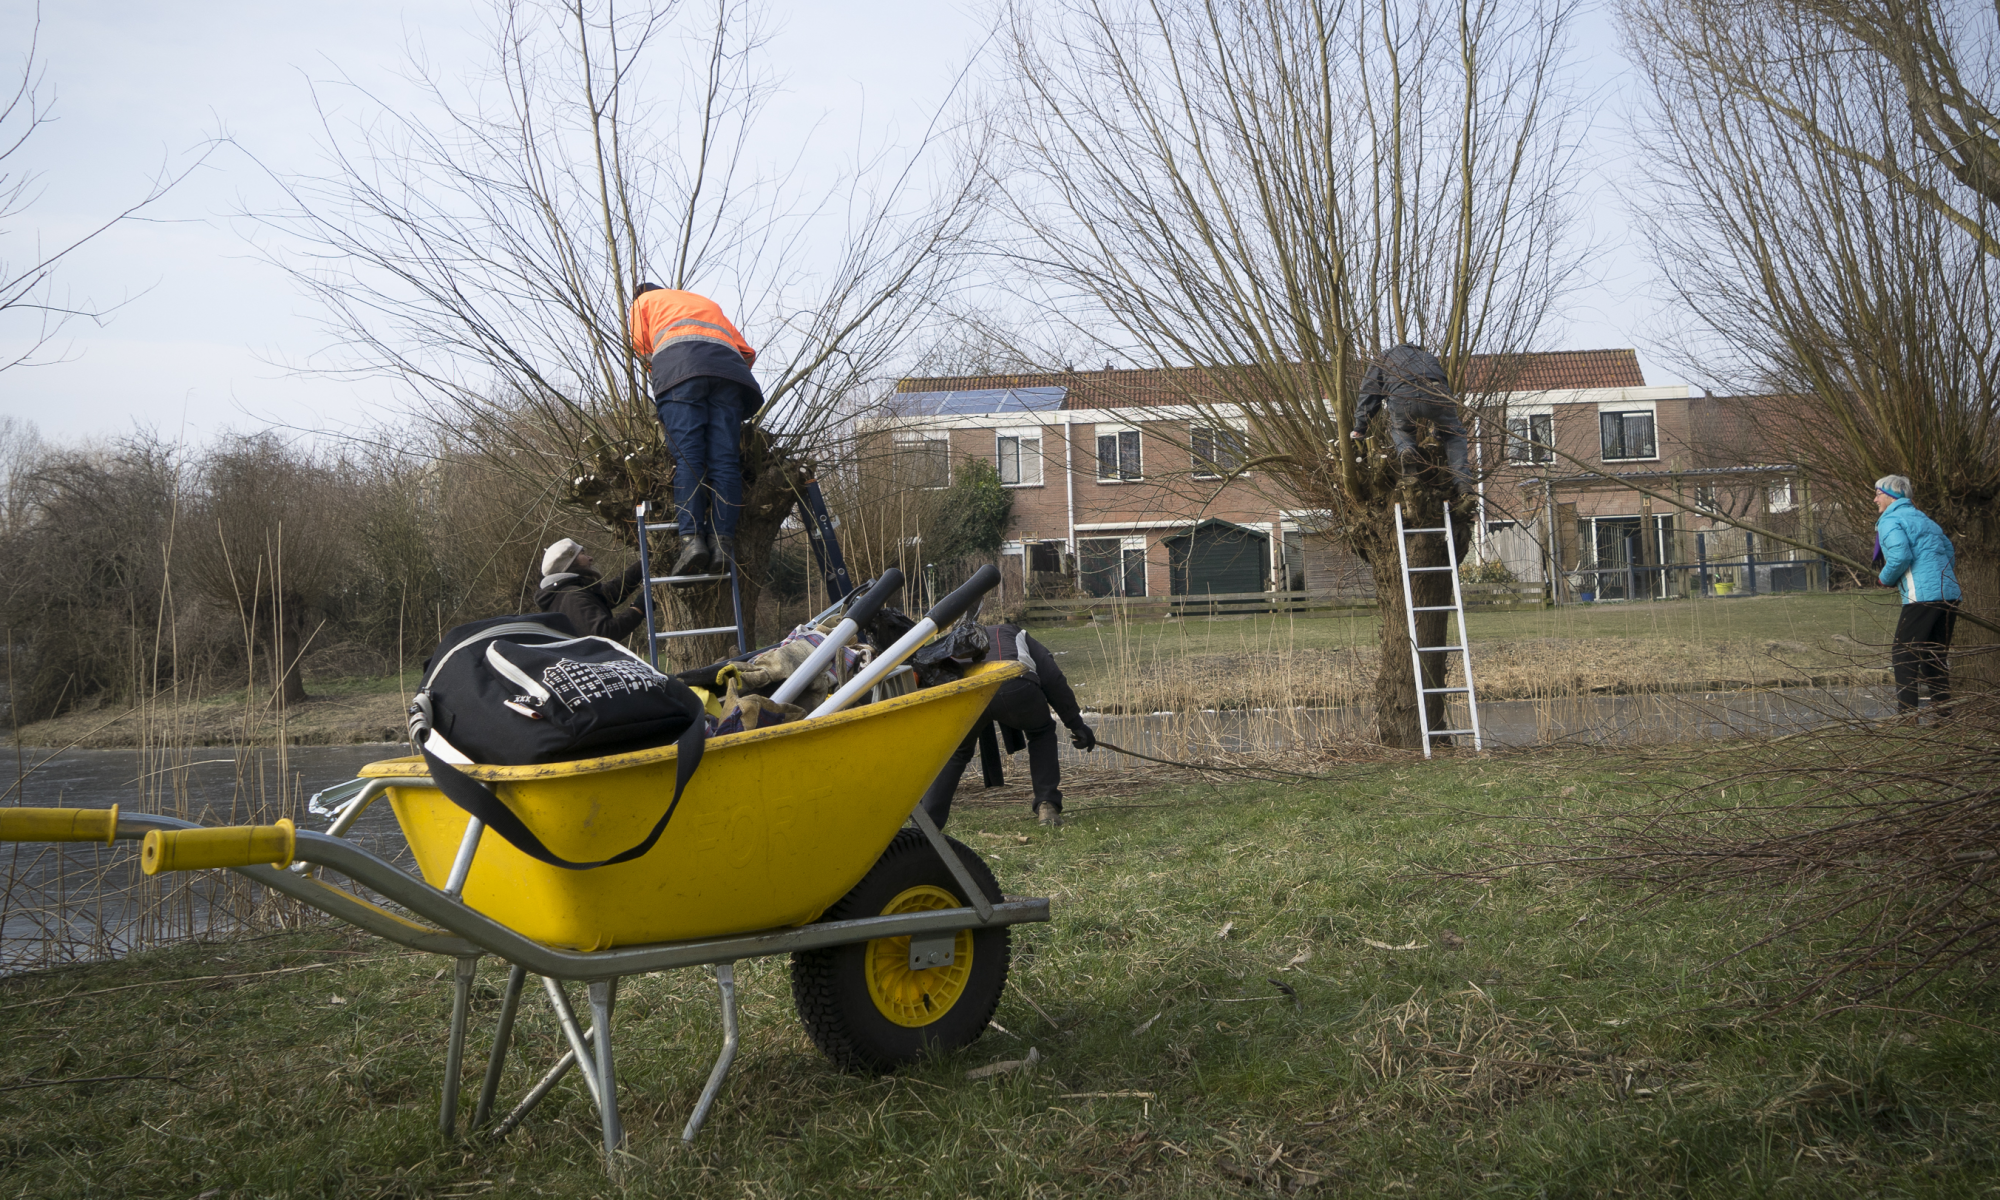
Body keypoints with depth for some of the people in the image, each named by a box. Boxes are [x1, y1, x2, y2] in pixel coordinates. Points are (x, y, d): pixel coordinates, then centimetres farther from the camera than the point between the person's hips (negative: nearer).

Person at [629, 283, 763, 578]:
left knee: (687, 457, -13)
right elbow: (747, 353, 34)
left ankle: (691, 538, -29)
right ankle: (722, 542, -22)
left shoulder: (644, 300, 32)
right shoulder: (708, 303, 42)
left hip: (677, 364, -3)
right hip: (727, 364, 3)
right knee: (725, 460, -8)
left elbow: (641, 345, 26)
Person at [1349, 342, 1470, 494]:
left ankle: (1405, 449, -4)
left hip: (1402, 397, -1)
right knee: (1454, 434, 24)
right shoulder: (1428, 357, 46)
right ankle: (1463, 484, 6)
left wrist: (1359, 428, 23)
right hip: (1436, 395, 1)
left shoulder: (1381, 360, 36)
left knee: (1400, 429, 30)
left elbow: (1368, 395, 26)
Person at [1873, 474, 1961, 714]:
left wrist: (1885, 578, -2)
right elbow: (1950, 552, 25)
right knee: (1936, 658, 15)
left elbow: (1900, 556, -18)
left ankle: (1906, 714, -8)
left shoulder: (1890, 520, -4)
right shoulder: (1924, 519, 24)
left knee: (1903, 657, -2)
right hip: (1950, 594, 9)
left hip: (1922, 596, -9)